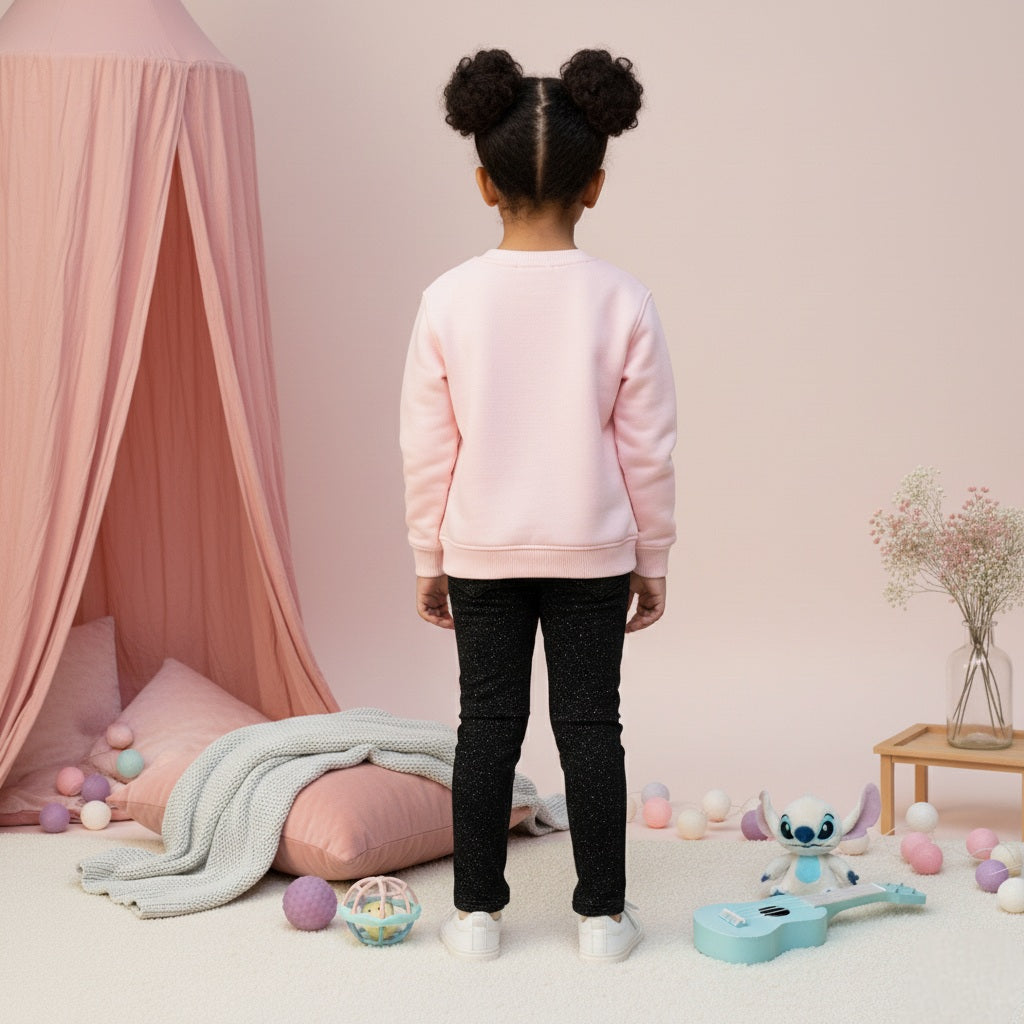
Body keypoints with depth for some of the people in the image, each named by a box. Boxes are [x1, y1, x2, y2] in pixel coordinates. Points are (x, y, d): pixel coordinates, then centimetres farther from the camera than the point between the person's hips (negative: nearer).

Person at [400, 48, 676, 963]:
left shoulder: (449, 299, -9)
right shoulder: (622, 301, -10)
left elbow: (427, 445, -4)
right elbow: (648, 448, -5)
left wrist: (430, 557, 7)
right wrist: (652, 561, 7)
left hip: (481, 549, 1)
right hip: (590, 550, 0)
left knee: (488, 723, 10)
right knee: (589, 723, 9)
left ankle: (477, 911, 19)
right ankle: (603, 913, 18)